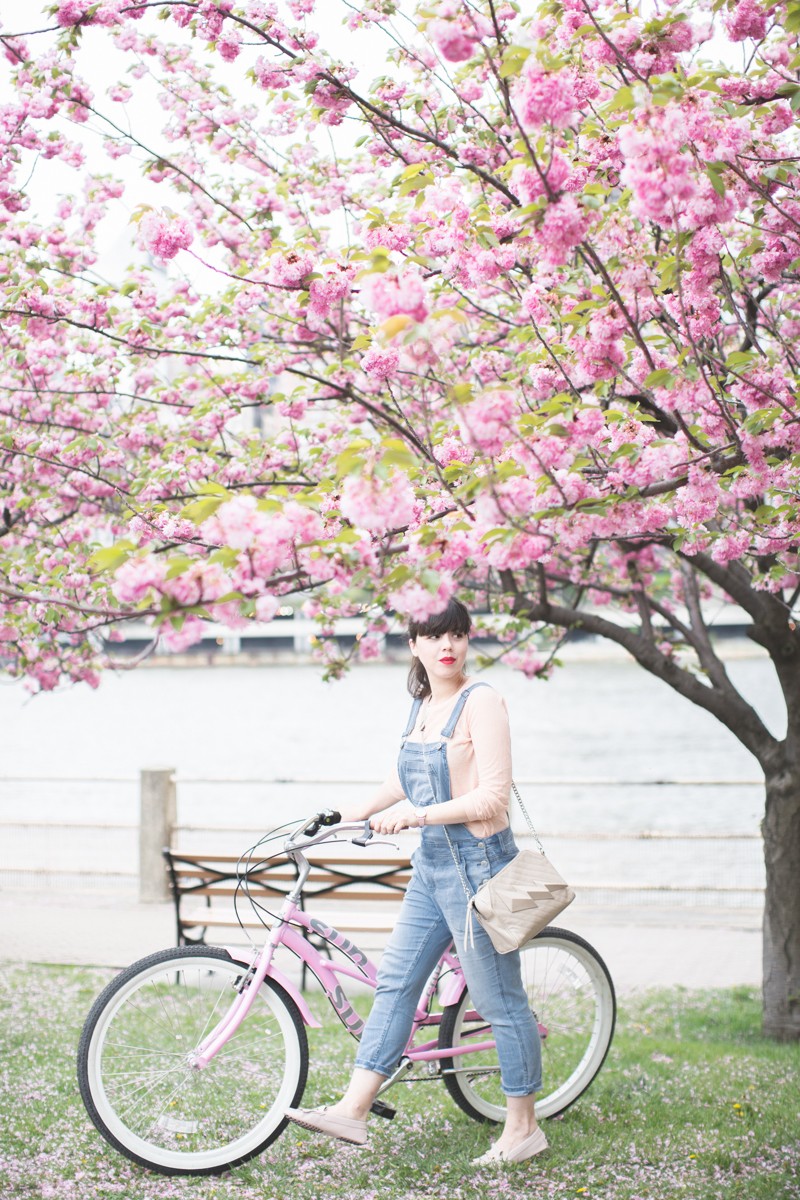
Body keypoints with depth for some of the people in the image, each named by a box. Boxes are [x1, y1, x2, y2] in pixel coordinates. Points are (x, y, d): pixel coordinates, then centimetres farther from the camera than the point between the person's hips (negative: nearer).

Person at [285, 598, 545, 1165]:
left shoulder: (481, 701, -13)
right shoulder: (422, 704, 11)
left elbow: (491, 798, -20)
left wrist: (415, 814, -19)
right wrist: (360, 811, 31)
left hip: (476, 866, -8)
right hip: (431, 866, 9)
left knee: (500, 1002, 1)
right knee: (394, 984, 8)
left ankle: (523, 1128, 14)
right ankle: (353, 1111, 13)